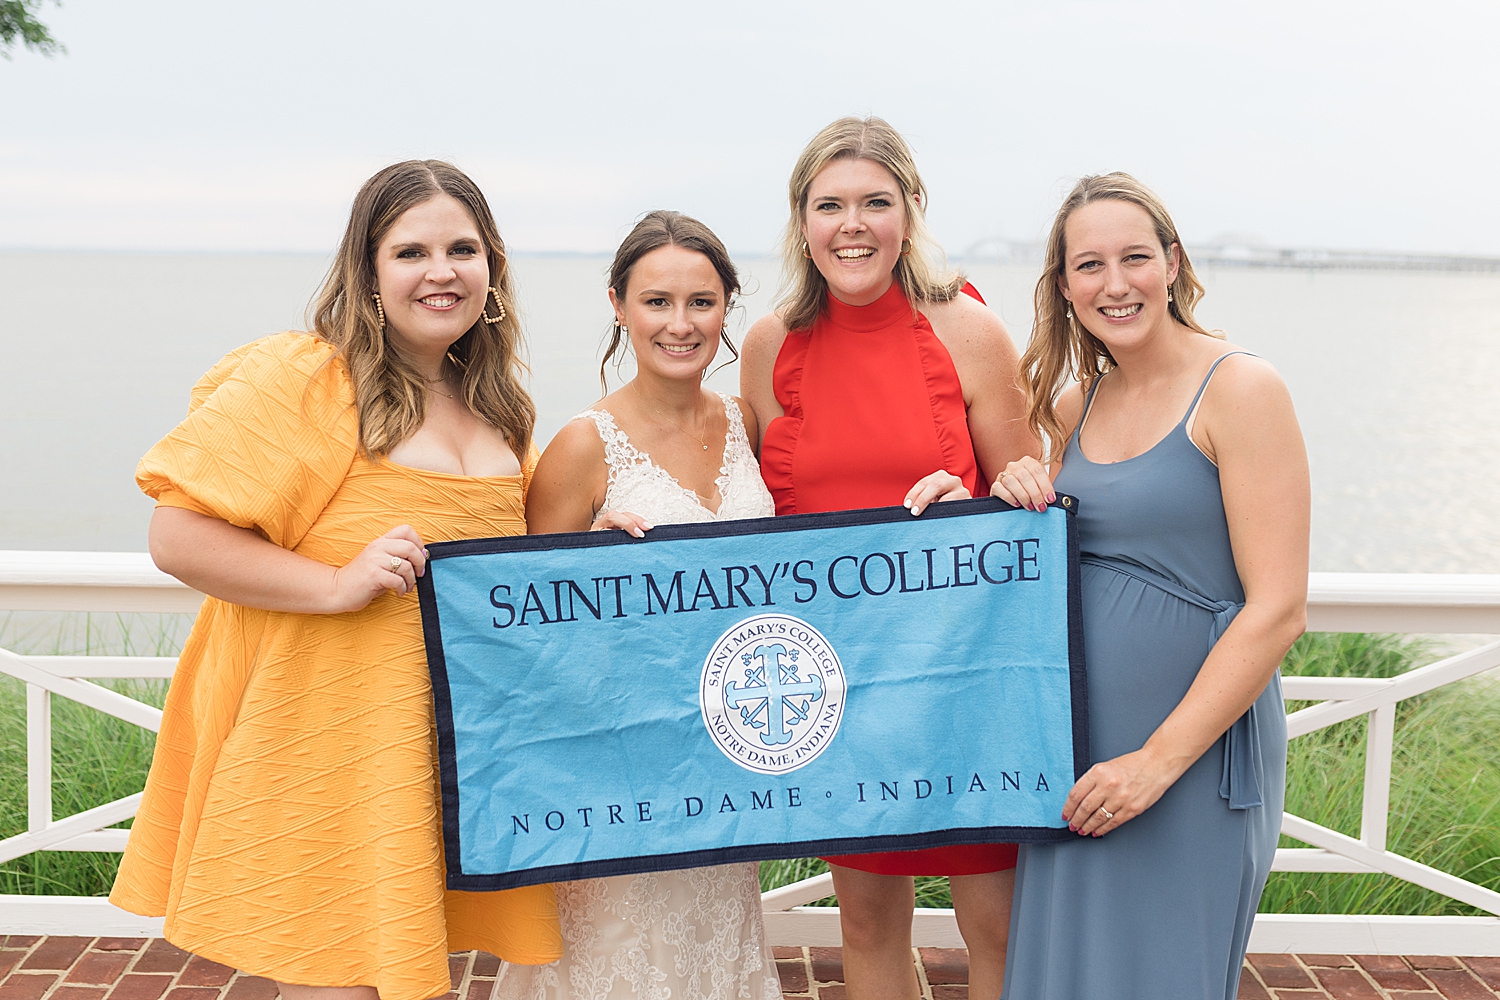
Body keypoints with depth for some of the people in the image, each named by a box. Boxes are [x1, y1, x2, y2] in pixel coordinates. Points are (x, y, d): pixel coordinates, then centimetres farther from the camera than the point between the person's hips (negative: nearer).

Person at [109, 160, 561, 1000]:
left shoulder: (496, 407, 13)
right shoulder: (299, 380, -10)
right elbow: (178, 535, -13)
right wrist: (336, 584, -21)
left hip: (456, 748, 6)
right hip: (326, 754, -6)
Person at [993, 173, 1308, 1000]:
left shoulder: (1239, 389, -11)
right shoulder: (1075, 404, 9)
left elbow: (1277, 608, -16)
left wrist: (1159, 760, -18)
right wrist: (1018, 504, -1)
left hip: (1199, 750, -6)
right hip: (1076, 743, 6)